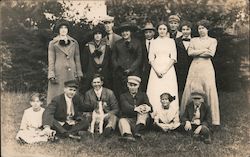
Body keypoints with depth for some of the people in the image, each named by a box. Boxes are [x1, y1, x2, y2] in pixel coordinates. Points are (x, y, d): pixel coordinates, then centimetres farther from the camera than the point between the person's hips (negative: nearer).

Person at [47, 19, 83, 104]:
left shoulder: (74, 43, 13)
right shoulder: (53, 43, 6)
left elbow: (77, 59, 13)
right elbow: (51, 61, 3)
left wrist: (79, 74, 6)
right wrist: (51, 75, -7)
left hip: (71, 74, 2)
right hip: (58, 74, -2)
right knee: (57, 97, -5)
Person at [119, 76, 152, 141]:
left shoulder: (143, 95, 16)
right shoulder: (123, 96, 9)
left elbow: (148, 105, -4)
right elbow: (126, 107, -13)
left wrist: (148, 108, -33)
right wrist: (135, 109, -36)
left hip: (140, 119, 1)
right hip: (128, 119, -1)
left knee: (144, 109, -24)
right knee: (122, 121, -32)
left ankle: (138, 129, -44)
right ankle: (128, 135, -62)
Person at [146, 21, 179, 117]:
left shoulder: (171, 41, 8)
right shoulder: (154, 42, 12)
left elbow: (173, 58, 1)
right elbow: (151, 58, 6)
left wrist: (165, 70, -11)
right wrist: (157, 70, -9)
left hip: (169, 69, -1)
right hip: (156, 70, 1)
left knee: (169, 93, -5)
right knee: (155, 93, -5)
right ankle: (155, 115, -3)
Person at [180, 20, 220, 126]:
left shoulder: (212, 40, 11)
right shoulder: (193, 40, 17)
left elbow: (211, 53, -6)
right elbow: (190, 52, 1)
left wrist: (196, 52, -3)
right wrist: (204, 50, -5)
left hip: (206, 67, -2)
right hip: (194, 67, 2)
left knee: (210, 91, -8)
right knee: (190, 91, -4)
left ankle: (214, 119, -4)